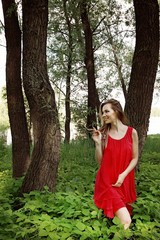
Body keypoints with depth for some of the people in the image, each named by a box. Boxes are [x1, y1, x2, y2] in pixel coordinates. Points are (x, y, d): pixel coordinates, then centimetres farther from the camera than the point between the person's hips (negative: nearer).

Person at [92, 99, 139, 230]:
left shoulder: (131, 132, -1)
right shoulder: (103, 133, 0)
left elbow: (134, 158, 3)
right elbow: (100, 161, 1)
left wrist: (123, 175, -10)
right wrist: (98, 143, -12)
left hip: (124, 181, 2)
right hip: (106, 181, -1)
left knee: (124, 220, 10)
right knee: (125, 221, -14)